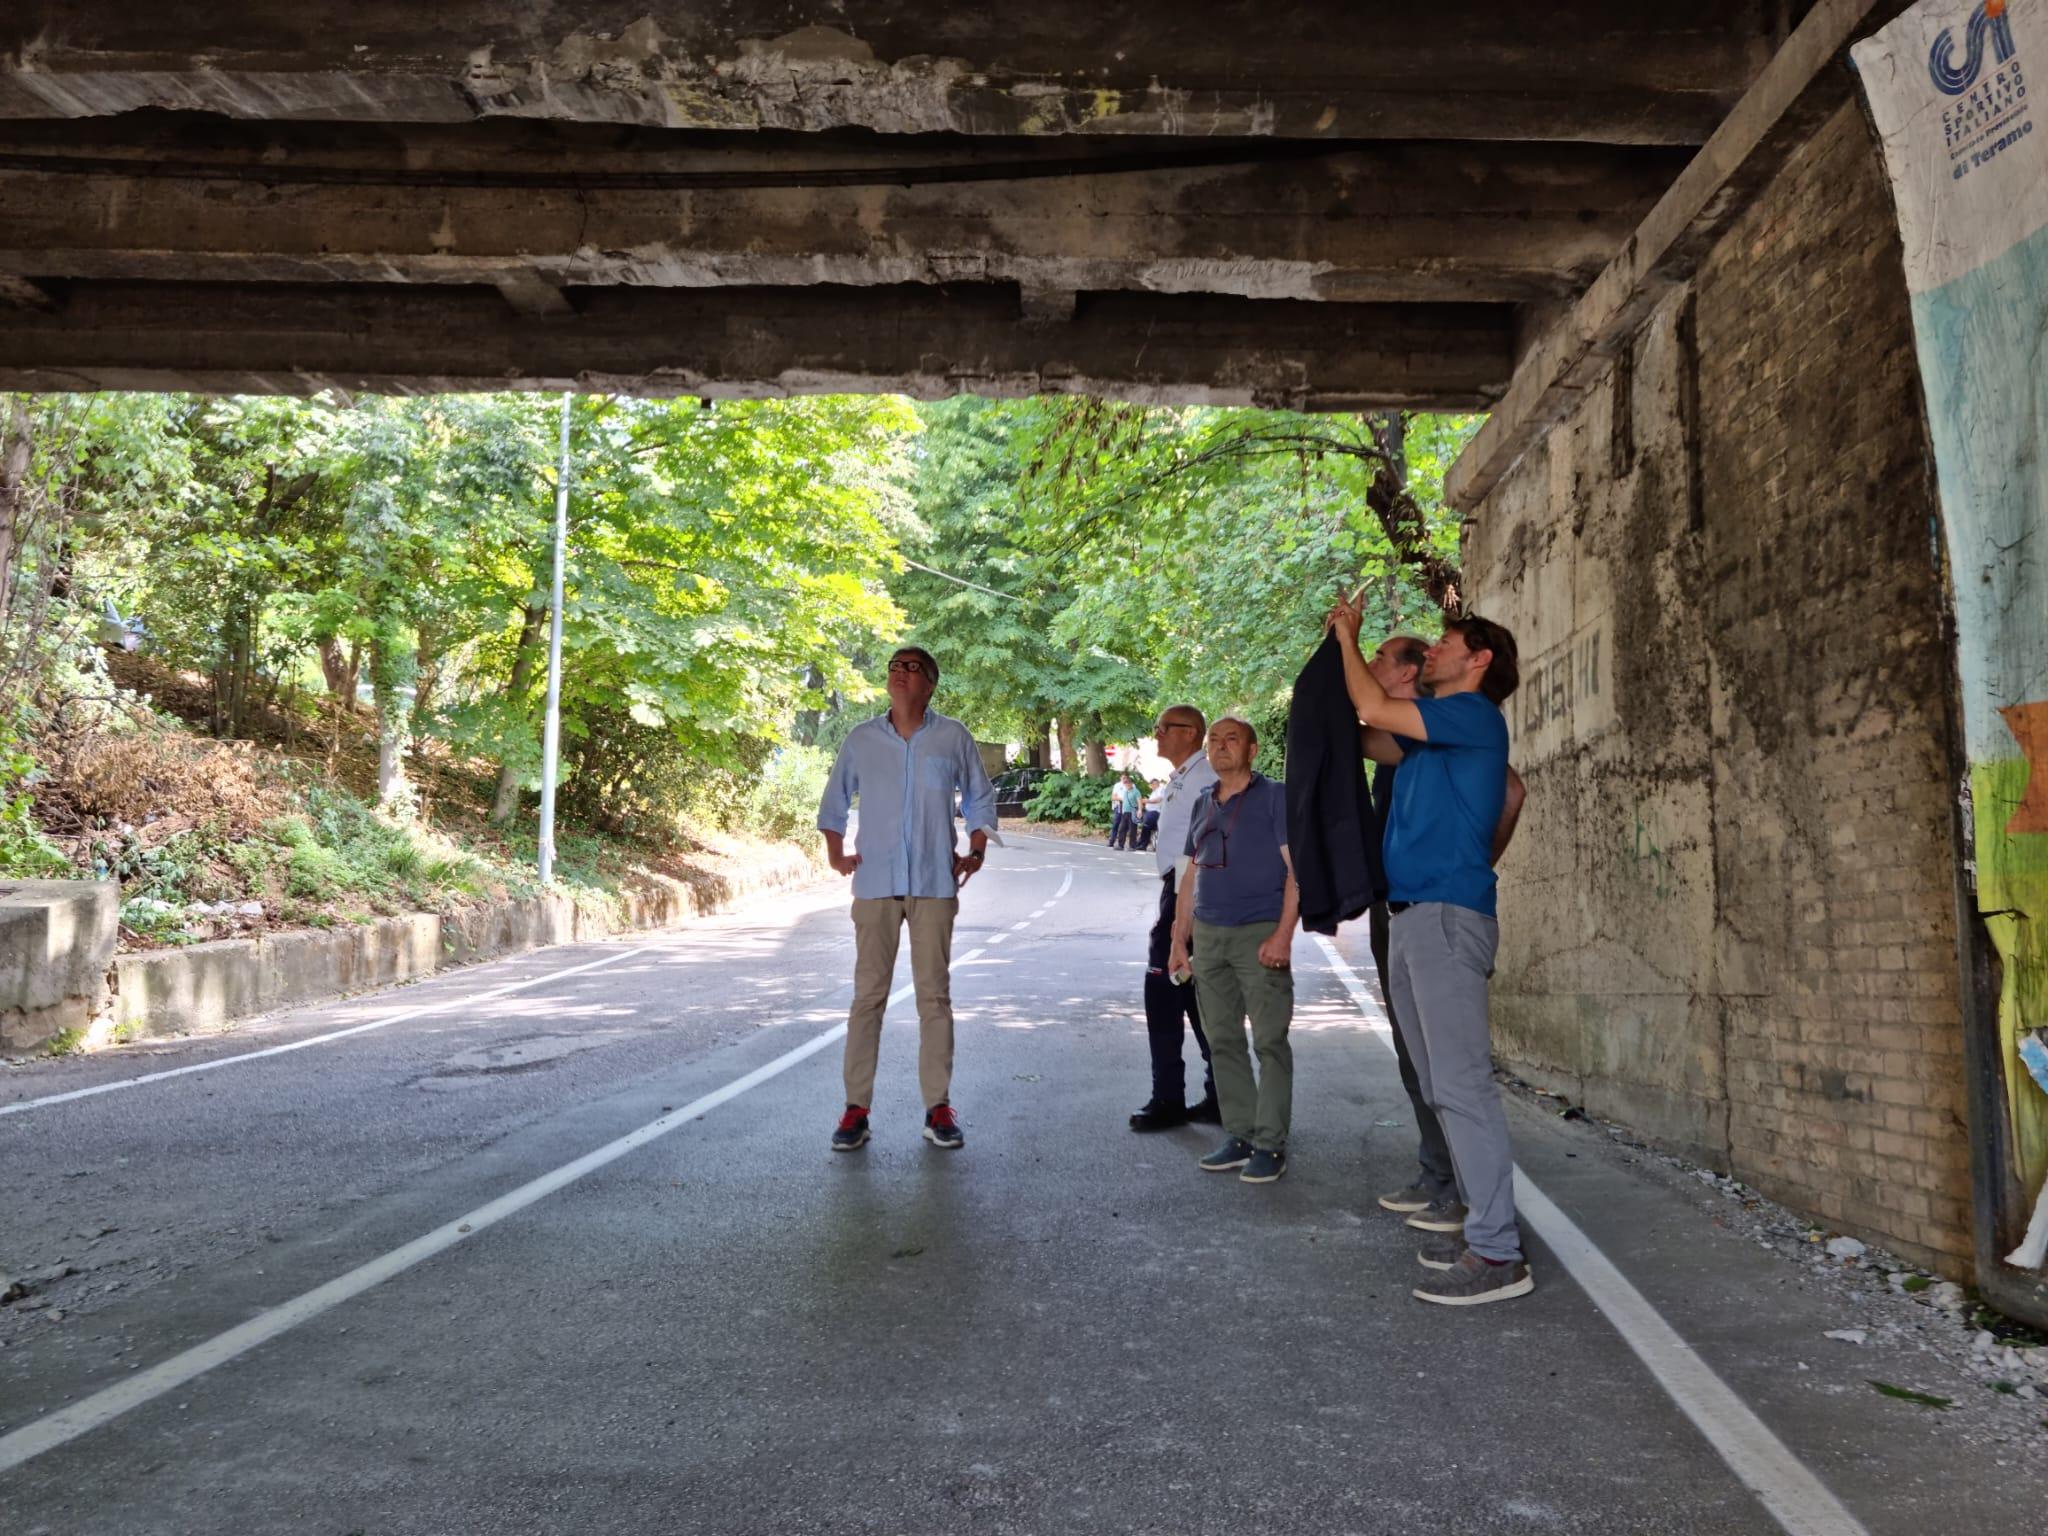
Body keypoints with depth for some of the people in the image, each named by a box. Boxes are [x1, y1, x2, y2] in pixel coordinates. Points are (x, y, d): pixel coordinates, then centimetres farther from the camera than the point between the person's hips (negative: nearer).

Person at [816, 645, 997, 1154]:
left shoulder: (953, 737, 3)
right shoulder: (861, 739, 6)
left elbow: (980, 799, 14)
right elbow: (834, 802, 17)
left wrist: (976, 853, 4)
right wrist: (836, 855, 7)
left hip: (935, 884, 0)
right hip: (875, 884, 1)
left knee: (934, 995, 3)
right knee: (867, 995, 0)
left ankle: (938, 1108, 10)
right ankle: (856, 1108, 7)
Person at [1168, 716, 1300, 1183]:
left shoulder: (1275, 797, -2)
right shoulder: (1202, 804, 15)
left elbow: (1297, 868, -9)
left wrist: (1283, 934, -18)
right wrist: (1179, 939, 12)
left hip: (1260, 934, -6)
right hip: (1208, 935, 6)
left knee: (1269, 1042, -4)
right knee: (1223, 1041, 8)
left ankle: (1270, 1143, 2)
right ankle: (1239, 1135, 17)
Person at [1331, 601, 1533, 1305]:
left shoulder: (1474, 713, -6)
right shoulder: (1430, 736, 21)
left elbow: (1373, 709, -12)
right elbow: (1366, 735, 23)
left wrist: (1348, 638, 3)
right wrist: (1344, 640, 20)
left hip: (1447, 915, -10)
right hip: (1410, 918, 10)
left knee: (1462, 1085, -11)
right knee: (1442, 1085, 12)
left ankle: (1498, 1254, -7)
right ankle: (1482, 1223, 20)